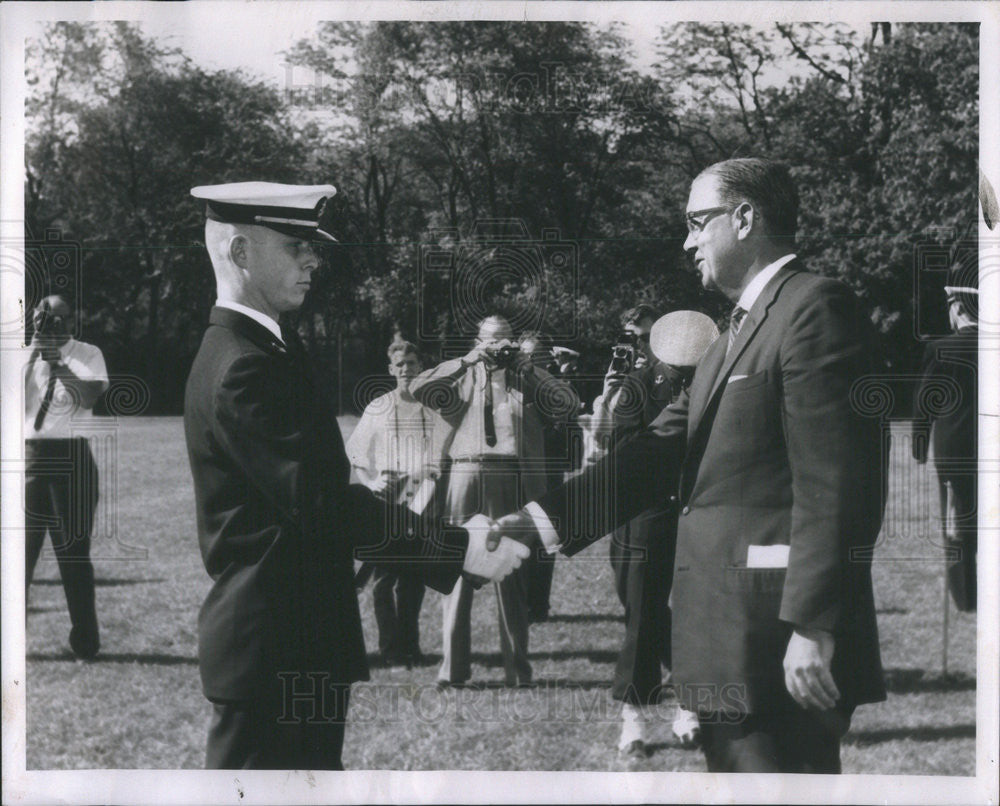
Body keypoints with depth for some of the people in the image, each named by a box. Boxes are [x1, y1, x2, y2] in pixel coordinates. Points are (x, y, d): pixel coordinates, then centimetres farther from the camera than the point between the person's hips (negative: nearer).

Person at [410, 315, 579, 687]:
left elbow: (567, 405, 2)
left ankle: (517, 669, 6)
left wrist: (527, 368, -1)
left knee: (512, 578, 2)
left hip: (513, 479, 0)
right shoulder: (462, 377, 16)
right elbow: (419, 389, 0)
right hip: (466, 473, 0)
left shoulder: (527, 379, 16)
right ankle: (453, 667, -1)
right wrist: (468, 362, -5)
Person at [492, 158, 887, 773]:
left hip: (781, 648, -10)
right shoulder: (735, 337, 21)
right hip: (731, 637, 10)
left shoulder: (817, 307, -11)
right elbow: (662, 449, 17)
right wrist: (545, 521, 8)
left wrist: (812, 628, -22)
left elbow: (835, 483, -18)